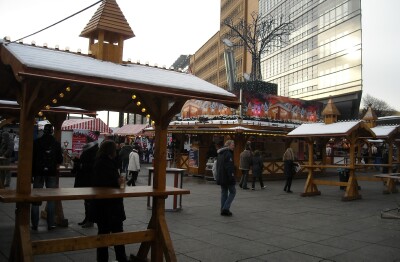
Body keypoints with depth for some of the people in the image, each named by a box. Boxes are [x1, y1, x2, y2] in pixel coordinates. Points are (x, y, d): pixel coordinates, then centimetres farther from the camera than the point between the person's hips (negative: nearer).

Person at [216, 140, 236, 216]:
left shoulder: (220, 153, 15)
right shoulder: (228, 154, -15)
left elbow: (218, 165, 19)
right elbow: (229, 167, -21)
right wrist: (232, 176, -20)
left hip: (221, 177, 9)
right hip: (227, 177, -9)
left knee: (224, 193, 13)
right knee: (232, 192, 3)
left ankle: (223, 210, 14)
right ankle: (226, 208, -5)